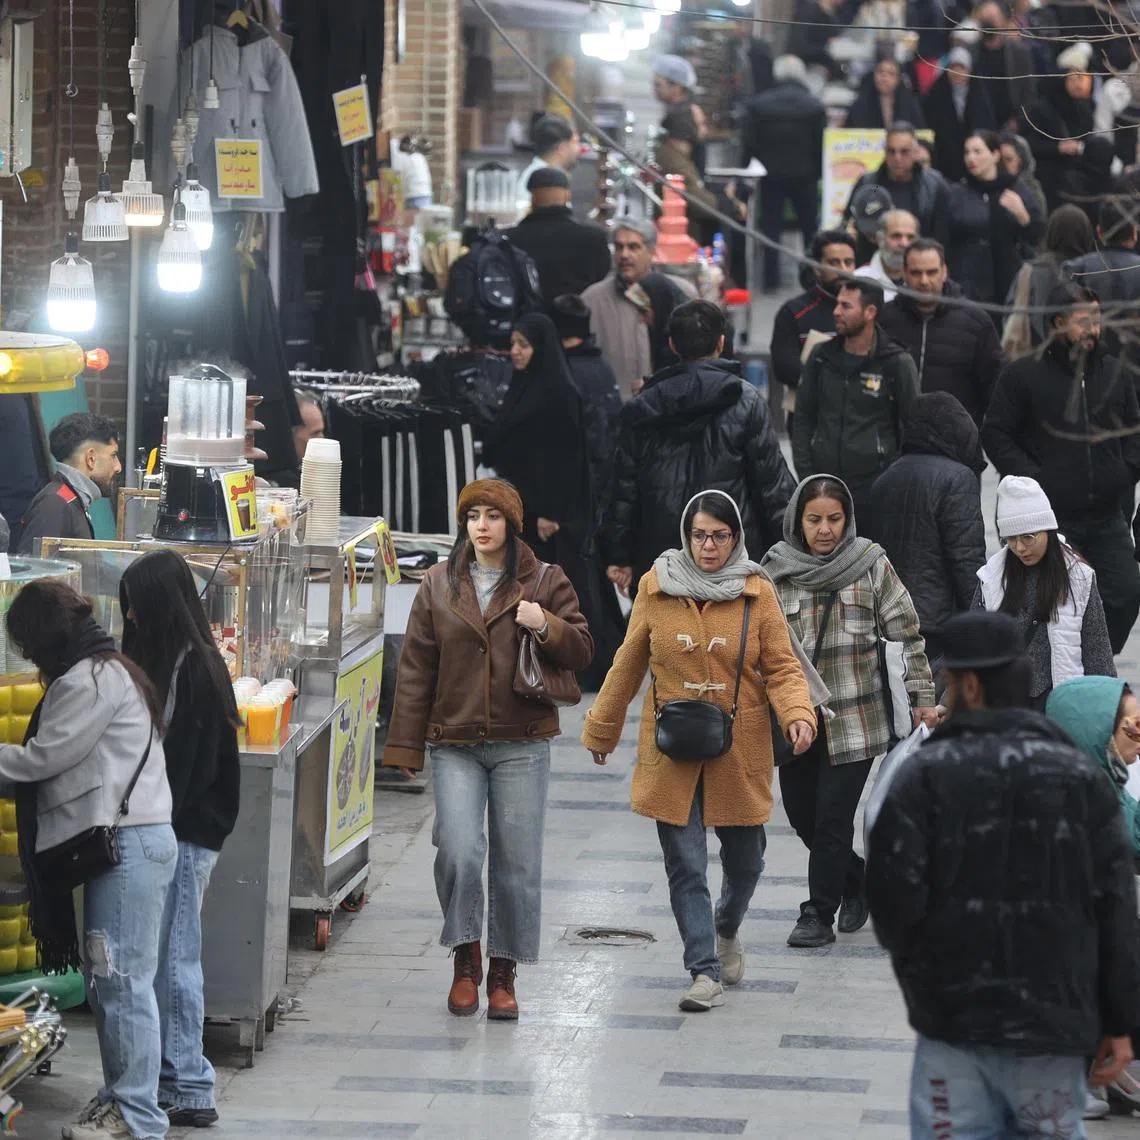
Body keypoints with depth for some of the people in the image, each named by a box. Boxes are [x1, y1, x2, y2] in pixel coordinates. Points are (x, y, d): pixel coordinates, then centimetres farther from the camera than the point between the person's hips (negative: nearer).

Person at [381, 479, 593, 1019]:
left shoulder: (545, 583, 4)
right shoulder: (439, 585, 7)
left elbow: (581, 652, 5)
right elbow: (416, 670, 7)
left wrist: (547, 627, -16)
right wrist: (405, 746, 3)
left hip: (521, 745, 0)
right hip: (454, 745, 0)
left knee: (516, 861, 1)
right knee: (457, 852, -14)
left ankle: (503, 973, 15)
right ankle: (465, 959, 6)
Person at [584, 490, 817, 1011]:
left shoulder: (757, 592, -2)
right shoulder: (657, 587, 0)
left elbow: (781, 667, 1)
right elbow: (628, 665, 10)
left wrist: (798, 714, -19)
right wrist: (601, 729, 16)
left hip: (739, 751, 0)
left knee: (744, 860, 10)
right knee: (684, 865, -3)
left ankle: (726, 930, 41)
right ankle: (705, 972, 4)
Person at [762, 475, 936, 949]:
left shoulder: (871, 565, -4)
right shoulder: (776, 571, 0)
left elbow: (907, 634, 1)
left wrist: (922, 697, 0)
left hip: (855, 717, -3)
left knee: (833, 817, -4)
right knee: (801, 815, 11)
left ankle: (820, 912, 10)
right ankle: (858, 879, 35)